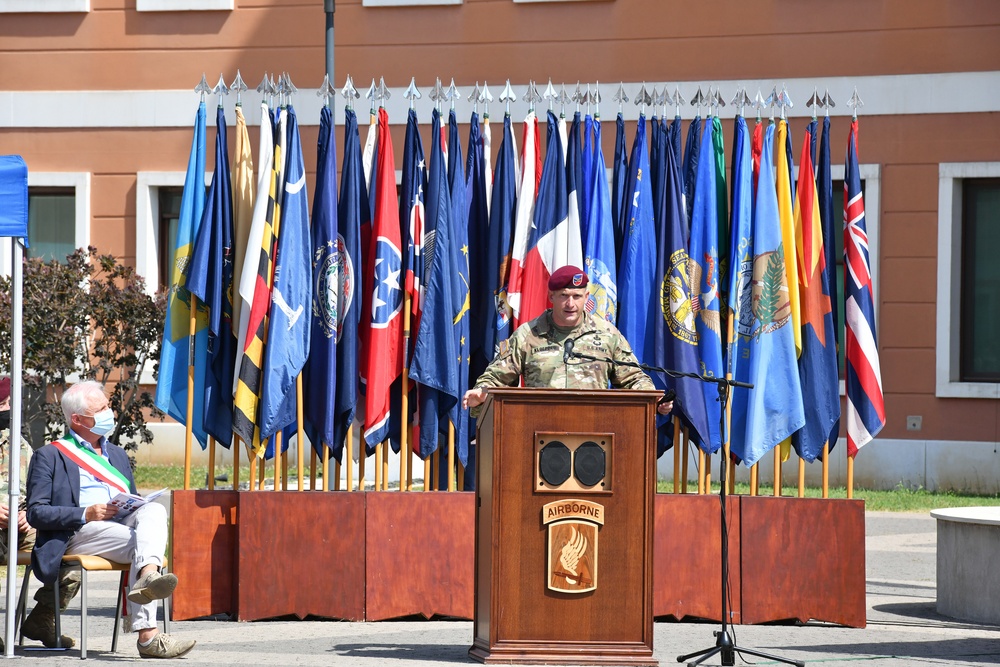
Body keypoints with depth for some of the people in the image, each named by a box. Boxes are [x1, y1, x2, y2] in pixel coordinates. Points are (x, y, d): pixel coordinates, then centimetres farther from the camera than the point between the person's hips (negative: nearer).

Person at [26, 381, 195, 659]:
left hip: (124, 525, 5)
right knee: (139, 544, -33)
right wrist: (85, 514, -15)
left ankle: (148, 575, -59)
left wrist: (140, 508, 4)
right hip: (80, 533, -5)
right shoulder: (50, 456, 11)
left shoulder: (117, 455, 31)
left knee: (154, 509, -31)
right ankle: (148, 635, -50)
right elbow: (36, 513, 0)